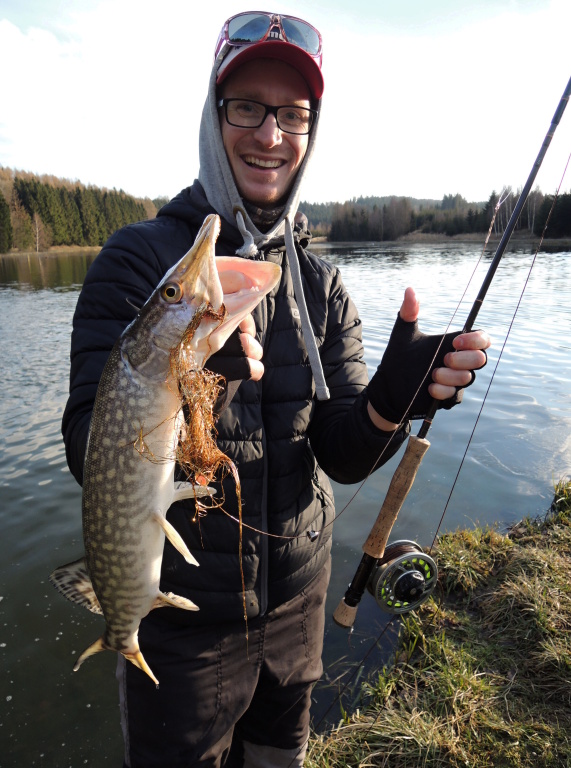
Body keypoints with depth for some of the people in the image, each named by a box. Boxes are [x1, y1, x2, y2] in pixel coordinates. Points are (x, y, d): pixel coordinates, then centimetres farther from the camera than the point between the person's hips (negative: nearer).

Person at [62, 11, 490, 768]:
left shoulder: (322, 285, -3)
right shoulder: (139, 258, -15)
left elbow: (342, 456, -7)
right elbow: (92, 456, -22)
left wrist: (392, 399, -28)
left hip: (297, 592, 4)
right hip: (180, 610, -3)